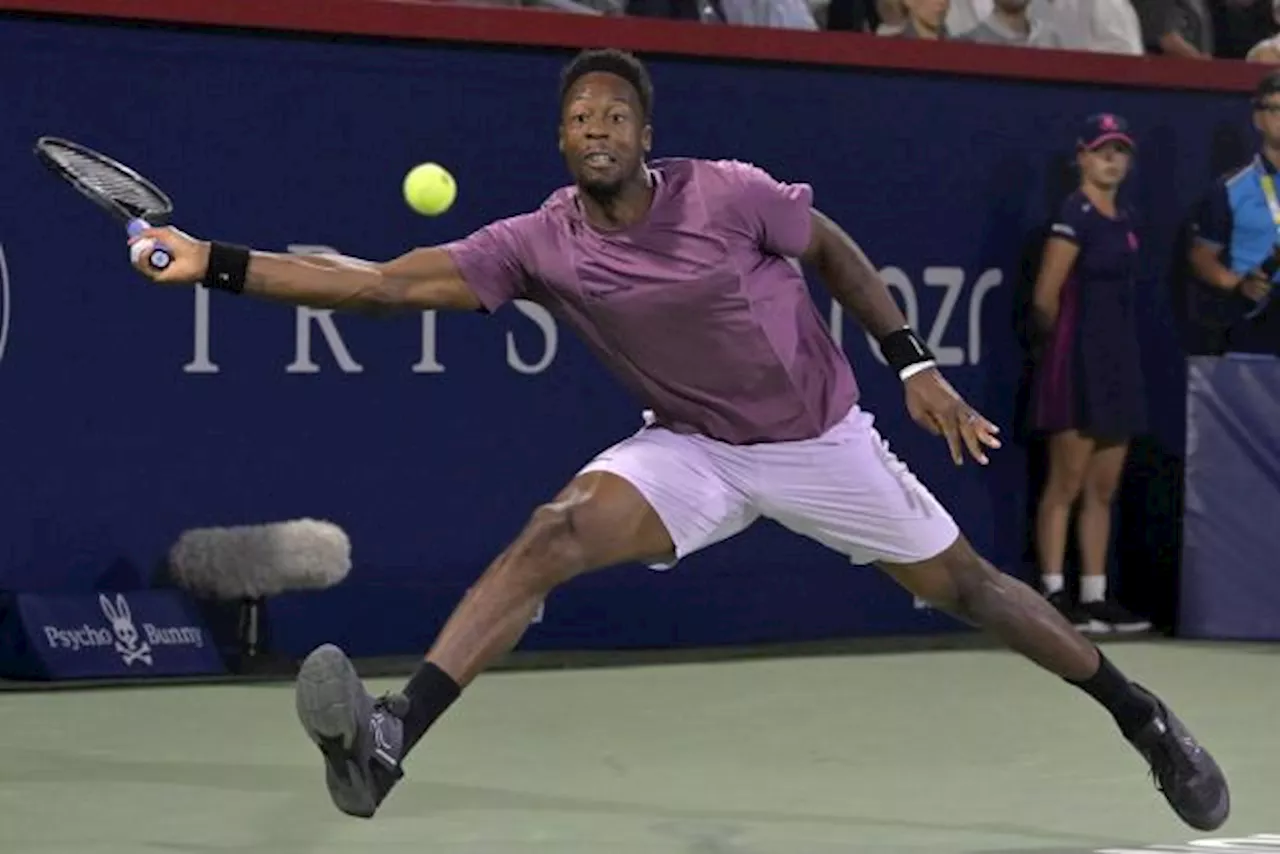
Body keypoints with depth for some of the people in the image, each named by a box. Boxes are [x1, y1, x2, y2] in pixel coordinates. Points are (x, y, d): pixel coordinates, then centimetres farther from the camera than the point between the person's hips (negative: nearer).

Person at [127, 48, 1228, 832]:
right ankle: (391, 741, -34)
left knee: (967, 586, 6)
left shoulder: (729, 195, -21)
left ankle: (1141, 714, 29)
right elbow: (386, 283, -20)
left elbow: (832, 247, -2)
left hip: (823, 441, -1)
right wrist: (216, 263, -28)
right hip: (694, 449, 1)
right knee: (551, 535, -23)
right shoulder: (539, 243, -16)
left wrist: (914, 363, -5)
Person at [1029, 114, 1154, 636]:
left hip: (1118, 365, 8)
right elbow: (1045, 299, -11)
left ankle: (1094, 597, 12)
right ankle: (1054, 595, -3)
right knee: (1066, 485, -6)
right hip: (1078, 363, -8)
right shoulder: (1074, 216, -10)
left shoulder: (1125, 221, 14)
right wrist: (1070, 339, 3)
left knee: (1104, 489, 8)